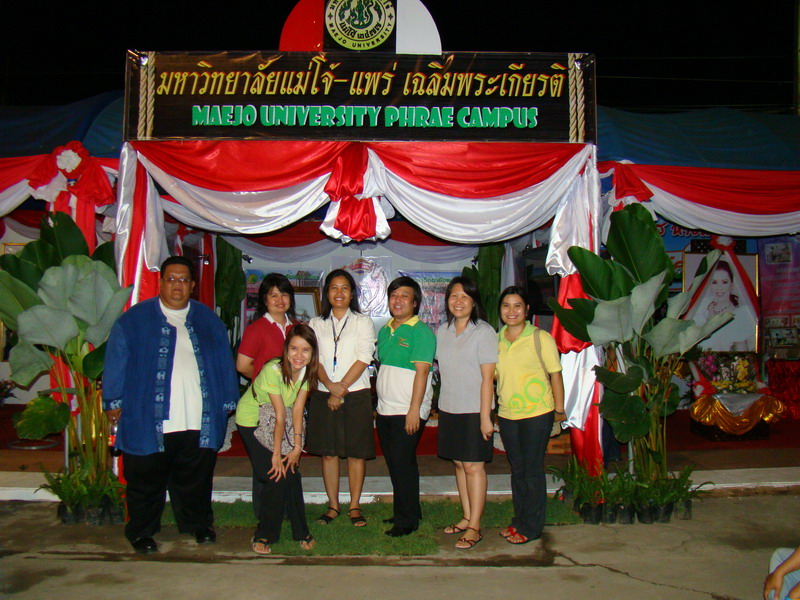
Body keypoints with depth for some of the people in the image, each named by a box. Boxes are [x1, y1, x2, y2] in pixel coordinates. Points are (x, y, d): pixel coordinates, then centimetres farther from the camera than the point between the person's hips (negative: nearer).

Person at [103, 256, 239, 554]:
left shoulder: (208, 320, 10)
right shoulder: (134, 319, 4)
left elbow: (225, 362, 12)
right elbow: (116, 361, 4)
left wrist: (228, 402, 9)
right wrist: (114, 402, -1)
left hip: (198, 420, 2)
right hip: (149, 420, -2)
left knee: (197, 479, 13)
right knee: (146, 480, 9)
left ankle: (199, 525, 32)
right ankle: (141, 532, 26)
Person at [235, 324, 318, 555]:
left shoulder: (306, 371, -12)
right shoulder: (273, 370, -30)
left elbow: (297, 410, -12)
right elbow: (280, 416, -27)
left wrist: (297, 447, -16)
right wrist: (276, 453, -19)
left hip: (276, 425, 5)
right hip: (251, 421, -5)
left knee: (291, 472, -2)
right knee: (275, 476, -10)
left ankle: (301, 531, 13)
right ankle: (264, 535, 8)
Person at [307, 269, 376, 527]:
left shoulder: (362, 321, 5)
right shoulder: (316, 324, 12)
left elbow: (363, 359, -5)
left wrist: (341, 389, -11)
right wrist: (329, 385, -14)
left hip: (356, 394, -2)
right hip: (324, 395, 2)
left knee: (356, 452, 1)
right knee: (328, 452, 5)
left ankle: (354, 506, 12)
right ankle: (333, 506, 16)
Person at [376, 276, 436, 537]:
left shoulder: (421, 331, -10)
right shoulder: (384, 331, 13)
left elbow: (421, 372, -16)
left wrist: (414, 410, -20)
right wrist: (380, 403, 13)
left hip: (408, 411, -7)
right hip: (385, 409, 7)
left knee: (403, 464, -3)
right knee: (394, 464, 14)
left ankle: (407, 520, 10)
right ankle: (402, 512, 28)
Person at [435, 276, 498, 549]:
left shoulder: (484, 332, -8)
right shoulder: (442, 331, 9)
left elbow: (487, 377, -11)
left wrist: (485, 416, -14)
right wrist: (441, 407, 7)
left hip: (474, 411, -6)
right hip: (448, 409, 6)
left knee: (474, 466, -2)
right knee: (459, 464, 12)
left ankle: (474, 527, 6)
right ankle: (467, 517, 24)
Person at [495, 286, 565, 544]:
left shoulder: (541, 338, -8)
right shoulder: (495, 340, 6)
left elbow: (555, 375, -5)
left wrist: (559, 410, -5)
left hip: (537, 414, -5)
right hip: (507, 414, 5)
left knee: (532, 470, 2)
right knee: (517, 470, 16)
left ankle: (531, 527, 15)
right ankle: (519, 520, 29)